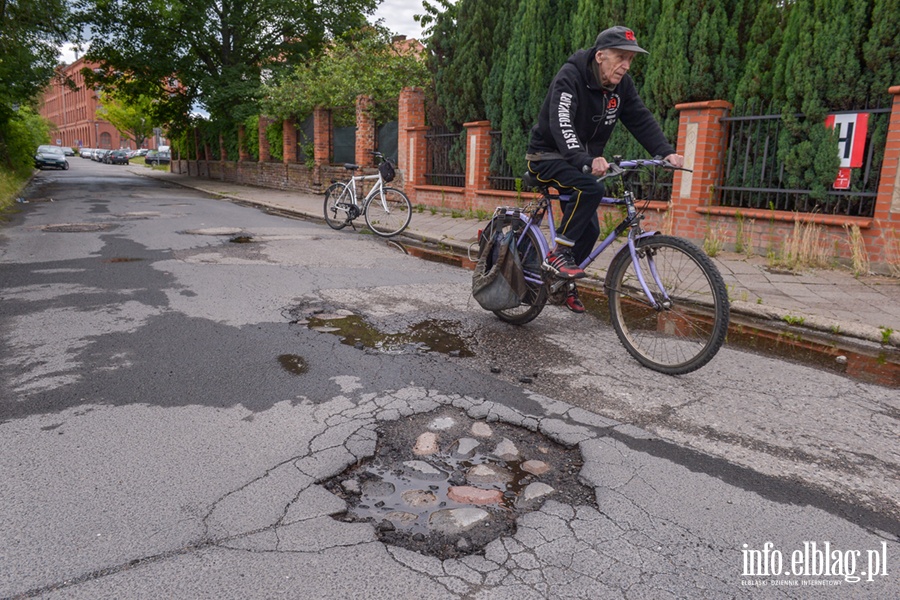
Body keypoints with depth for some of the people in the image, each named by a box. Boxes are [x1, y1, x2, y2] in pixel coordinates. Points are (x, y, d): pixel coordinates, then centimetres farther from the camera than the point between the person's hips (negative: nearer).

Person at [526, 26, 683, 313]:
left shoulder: (622, 85, -3)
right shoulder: (570, 77, -24)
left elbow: (642, 120, -7)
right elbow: (561, 125, -37)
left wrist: (666, 152, -24)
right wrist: (587, 161, -53)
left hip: (580, 162, 7)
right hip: (548, 156, -7)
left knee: (590, 228, 4)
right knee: (591, 189, -33)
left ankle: (566, 284, 23)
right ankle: (557, 254, -22)